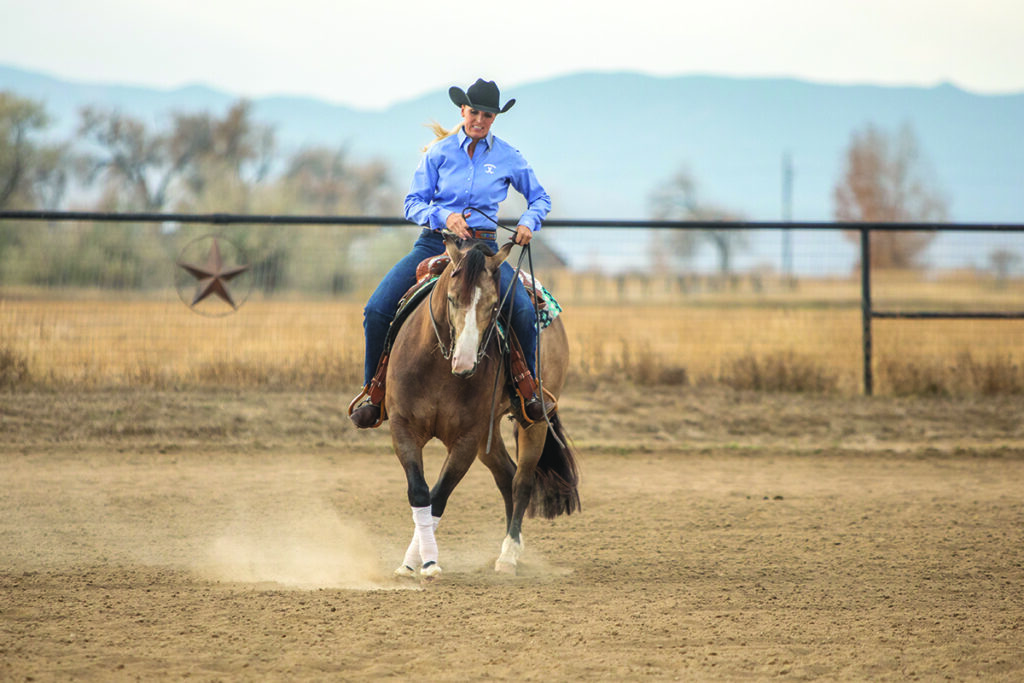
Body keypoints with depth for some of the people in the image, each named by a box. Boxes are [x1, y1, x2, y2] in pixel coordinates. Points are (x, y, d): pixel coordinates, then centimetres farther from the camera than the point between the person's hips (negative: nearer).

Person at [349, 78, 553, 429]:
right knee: (377, 309, -18)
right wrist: (444, 216, -17)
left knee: (524, 310, -28)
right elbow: (413, 204, 3)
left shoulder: (507, 157, 5)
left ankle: (529, 389, -6)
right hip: (434, 242, 1)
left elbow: (540, 198, 17)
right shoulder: (439, 152, 4)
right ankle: (373, 392, 0)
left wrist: (528, 222, -4)